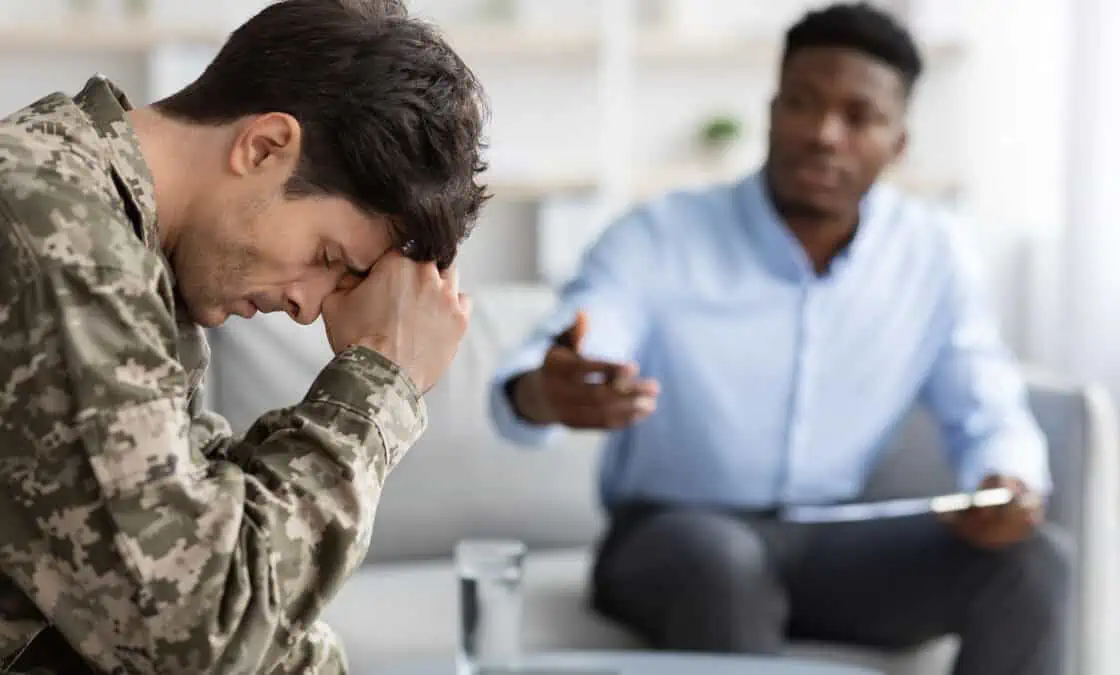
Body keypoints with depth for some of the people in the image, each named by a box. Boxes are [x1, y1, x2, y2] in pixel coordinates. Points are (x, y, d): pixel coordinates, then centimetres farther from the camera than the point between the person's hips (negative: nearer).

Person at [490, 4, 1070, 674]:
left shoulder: (935, 252, -2)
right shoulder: (658, 238, -13)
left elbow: (990, 413, 3)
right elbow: (523, 387, -26)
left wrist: (1011, 484, -23)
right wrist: (547, 394, -53)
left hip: (832, 544, 3)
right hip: (671, 537, -3)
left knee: (1030, 556, -21)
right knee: (721, 559, -38)